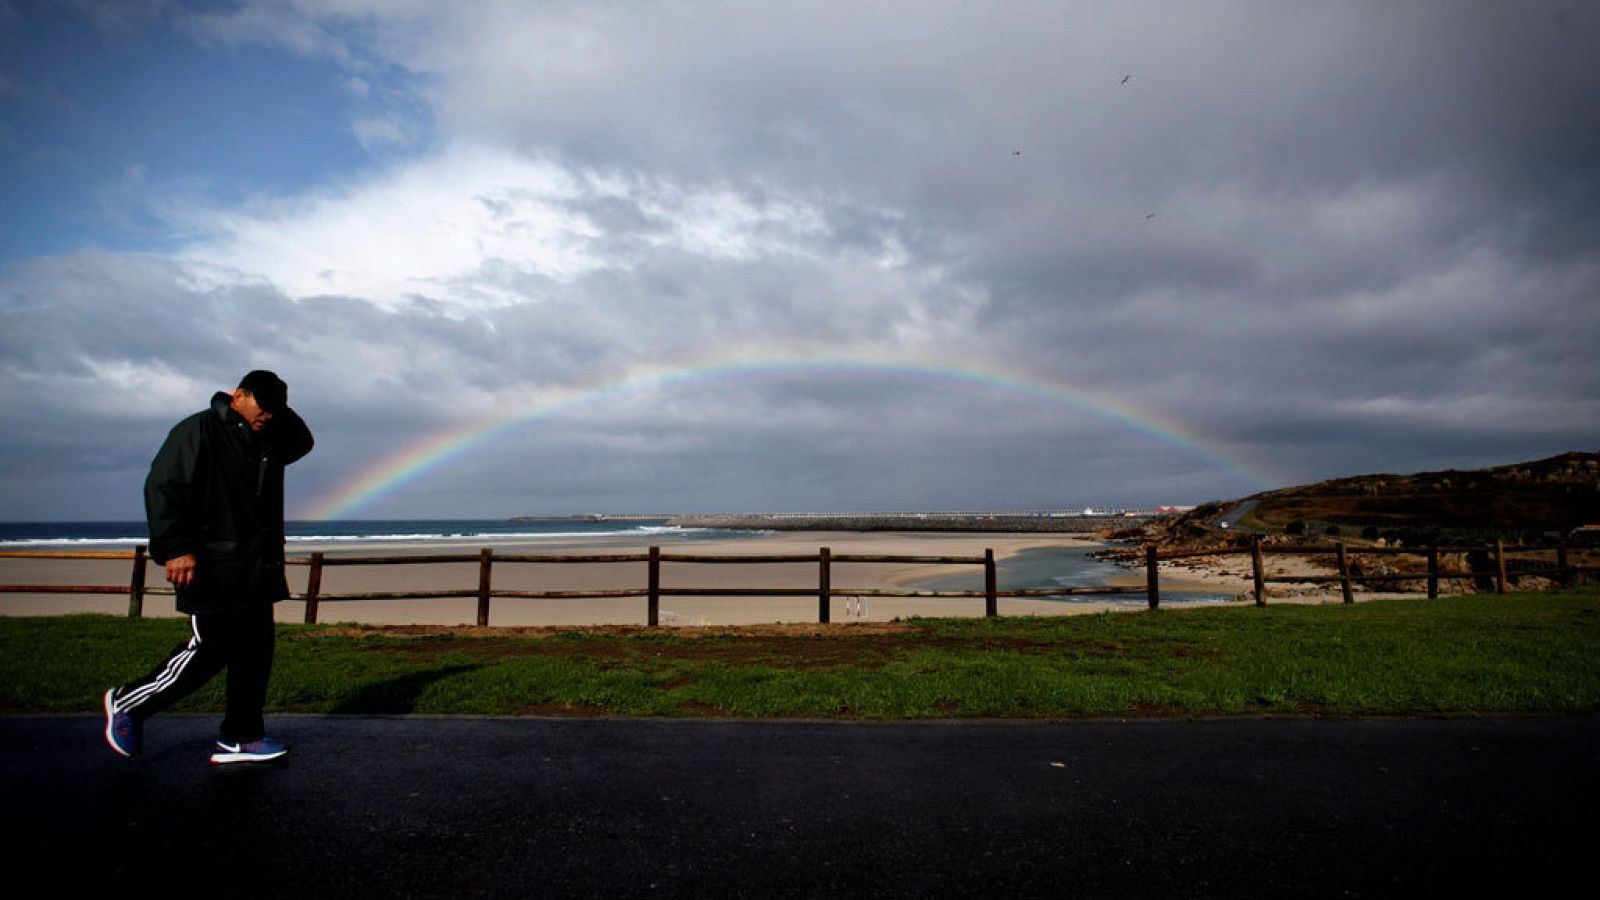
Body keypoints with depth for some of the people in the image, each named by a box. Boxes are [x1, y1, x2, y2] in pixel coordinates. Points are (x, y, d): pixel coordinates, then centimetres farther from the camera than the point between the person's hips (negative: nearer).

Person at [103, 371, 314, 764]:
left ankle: (240, 738, 16)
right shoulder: (199, 430, -8)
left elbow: (302, 442, 31)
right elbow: (163, 488, -13)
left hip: (257, 569, 8)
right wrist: (177, 548, -18)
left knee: (256, 652, 7)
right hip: (213, 570, -8)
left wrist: (282, 412, 11)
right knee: (210, 650, -4)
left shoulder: (266, 439, 15)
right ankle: (126, 703, 20)